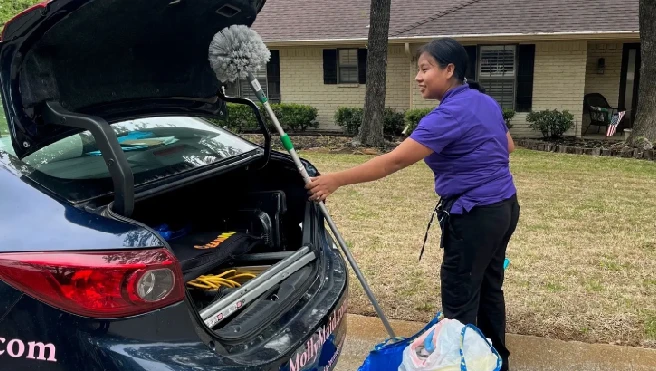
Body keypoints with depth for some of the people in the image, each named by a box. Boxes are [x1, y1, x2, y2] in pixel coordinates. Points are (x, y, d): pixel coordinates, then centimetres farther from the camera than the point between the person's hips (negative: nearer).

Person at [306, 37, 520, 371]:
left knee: (459, 301, 2)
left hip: (475, 216, -10)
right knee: (489, 288, 22)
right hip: (503, 207, 10)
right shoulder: (485, 102, 8)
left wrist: (335, 180, -27)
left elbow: (395, 161, -27)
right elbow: (508, 145, 23)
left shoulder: (450, 114, -21)